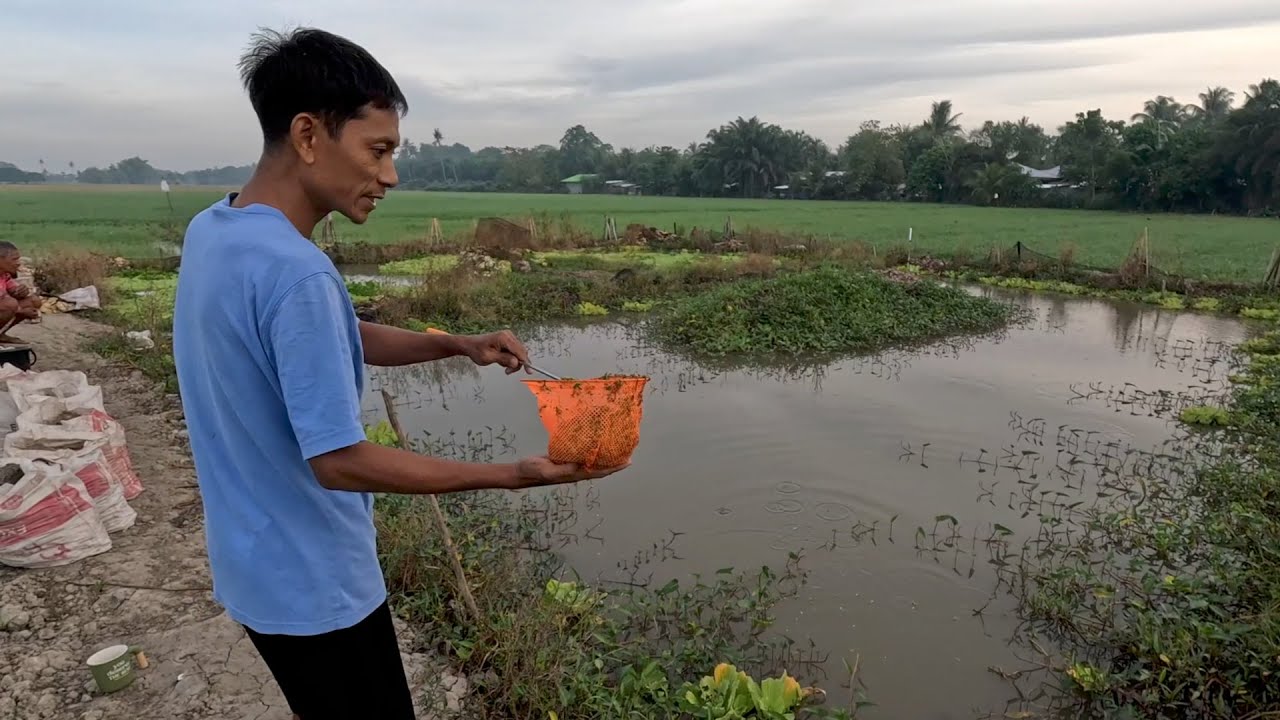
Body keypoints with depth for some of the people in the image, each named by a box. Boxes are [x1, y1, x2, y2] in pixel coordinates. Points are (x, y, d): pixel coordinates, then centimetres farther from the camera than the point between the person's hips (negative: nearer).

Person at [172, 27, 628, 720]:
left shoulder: (210, 232, 0)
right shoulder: (293, 273, -31)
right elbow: (339, 462, -28)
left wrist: (458, 345, -2)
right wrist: (512, 475, -24)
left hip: (259, 563, 9)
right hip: (313, 582, -9)